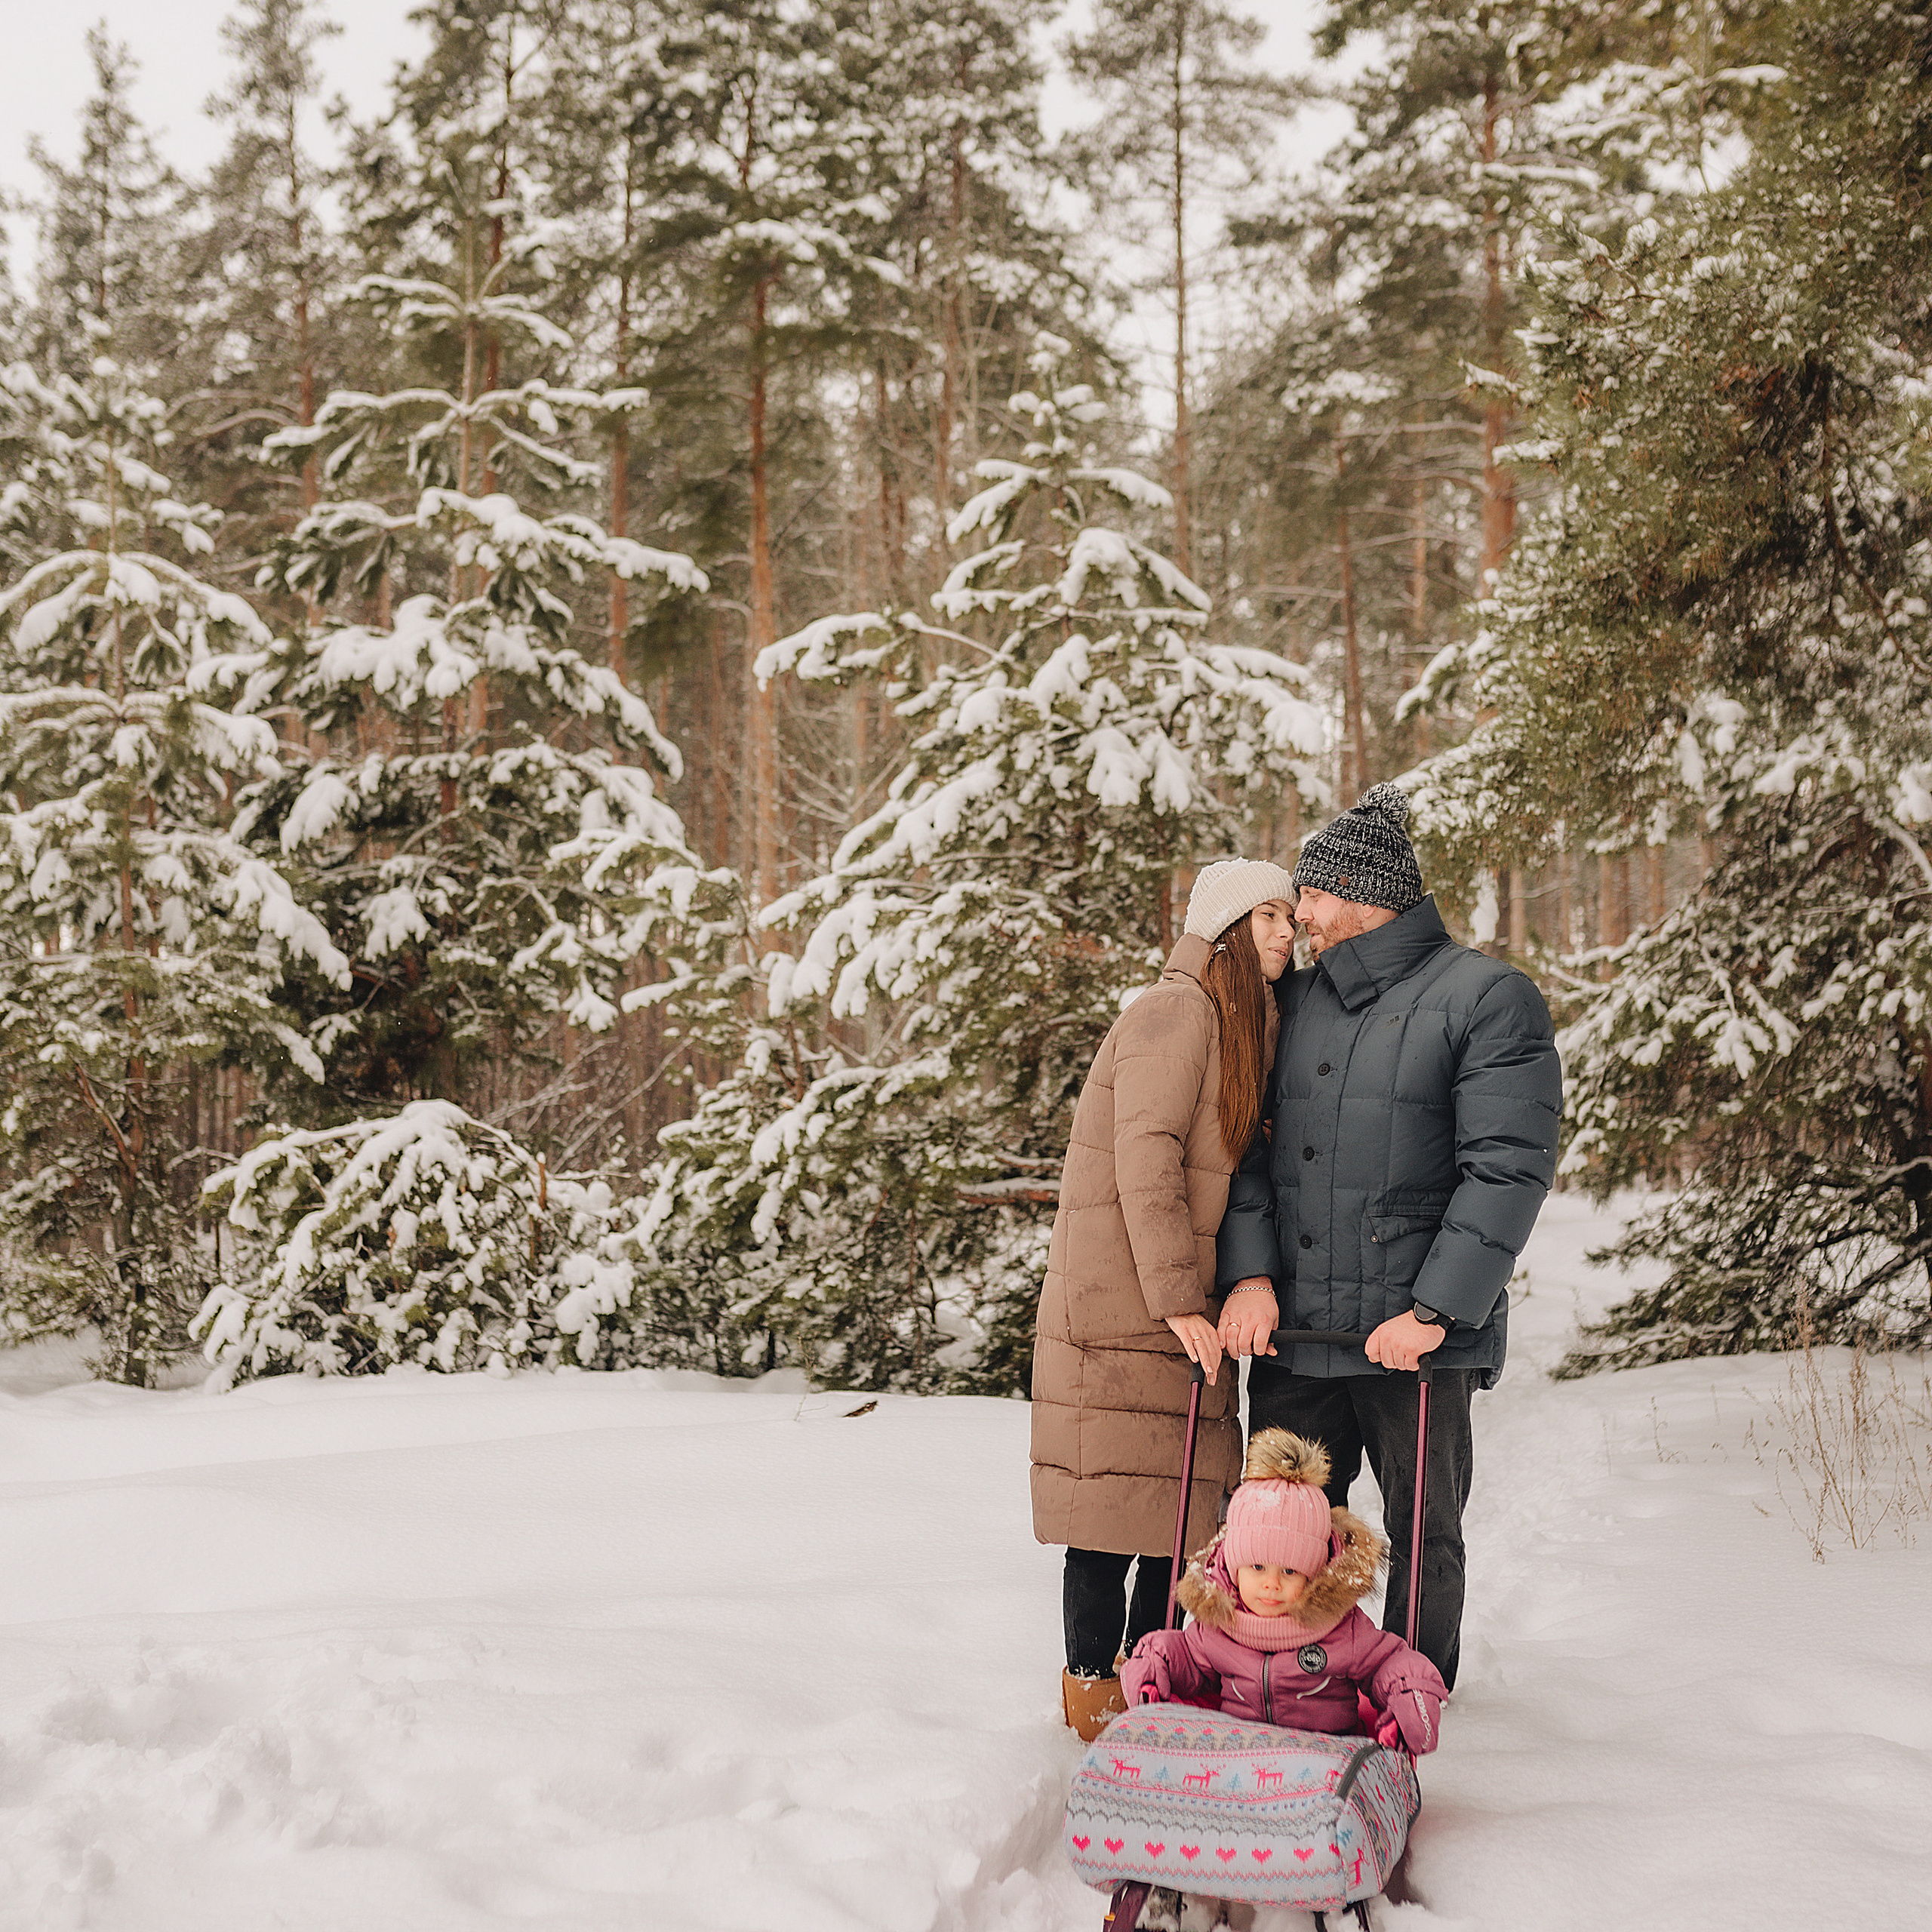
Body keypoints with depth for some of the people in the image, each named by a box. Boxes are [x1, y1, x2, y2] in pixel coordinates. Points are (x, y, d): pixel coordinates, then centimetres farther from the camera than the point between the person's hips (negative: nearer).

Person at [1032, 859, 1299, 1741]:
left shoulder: (1235, 1024, 18)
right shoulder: (1178, 1011, -13)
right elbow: (1145, 1161, -19)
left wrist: (1215, 1292, 10)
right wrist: (1177, 1298, -20)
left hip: (1178, 1303, 9)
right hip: (1122, 1299, -9)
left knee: (1184, 1491, 11)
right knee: (1116, 1499, -4)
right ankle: (1091, 1686, 6)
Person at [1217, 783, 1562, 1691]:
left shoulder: (1487, 997, -5)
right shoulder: (1295, 1000, 13)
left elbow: (1510, 1167, -13)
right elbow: (1250, 1142, 8)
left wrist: (1435, 1310, -19)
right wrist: (1250, 1273, -8)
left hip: (1418, 1333, -5)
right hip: (1290, 1325, 5)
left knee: (1423, 1536, 8)